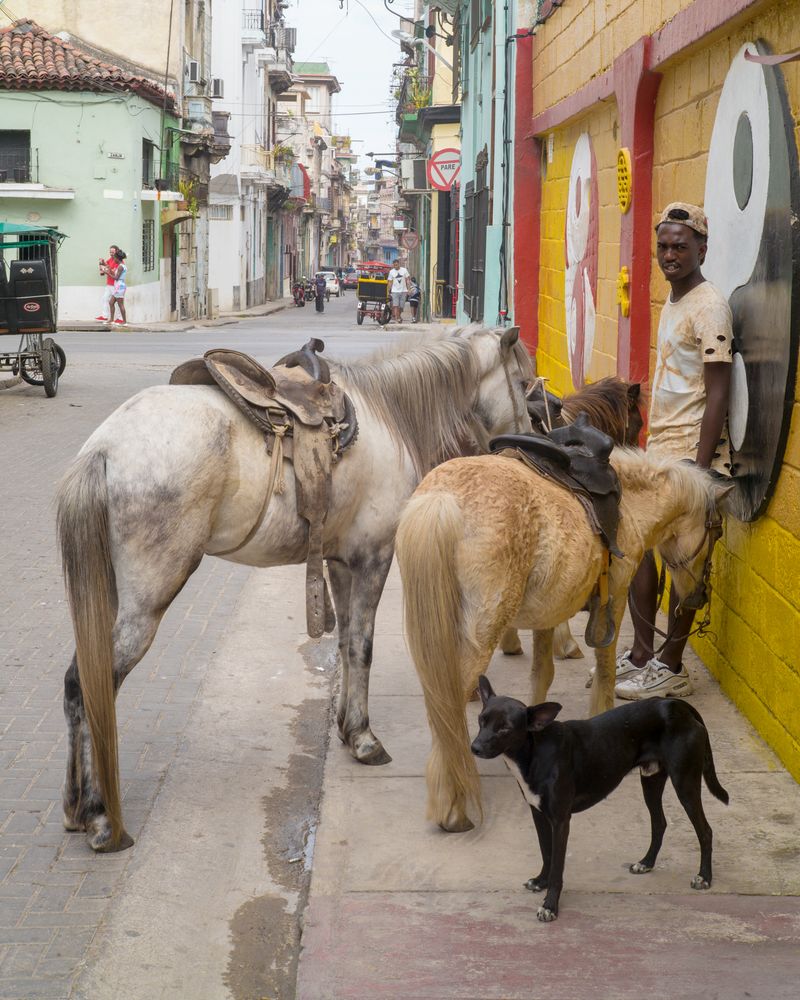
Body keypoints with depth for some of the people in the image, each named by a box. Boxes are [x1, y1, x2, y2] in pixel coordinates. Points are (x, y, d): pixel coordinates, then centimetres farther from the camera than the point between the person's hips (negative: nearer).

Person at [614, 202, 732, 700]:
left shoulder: (709, 306, -13)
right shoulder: (673, 302, 14)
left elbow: (717, 393, -18)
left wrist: (700, 467, -22)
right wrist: (653, 446, 19)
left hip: (691, 450, -9)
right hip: (660, 447, 9)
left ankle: (671, 669, 7)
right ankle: (642, 655, 21)